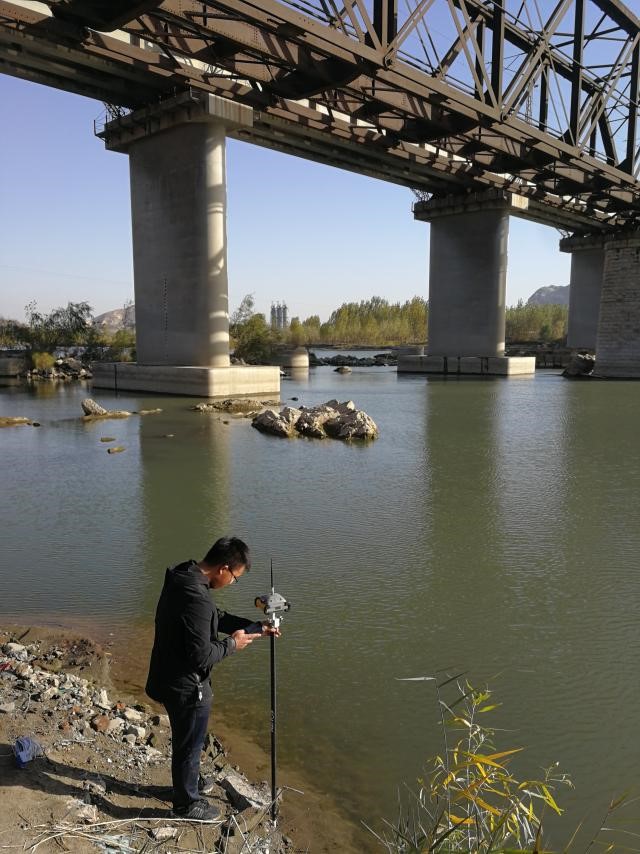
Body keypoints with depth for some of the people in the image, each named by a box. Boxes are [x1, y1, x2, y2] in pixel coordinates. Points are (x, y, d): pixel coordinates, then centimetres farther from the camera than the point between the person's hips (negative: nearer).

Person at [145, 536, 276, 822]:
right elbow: (202, 657, -31)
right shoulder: (196, 599, -34)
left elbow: (217, 618, 11)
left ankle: (190, 780, 52)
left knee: (187, 739, 30)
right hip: (187, 687, -9)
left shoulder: (182, 578, -1)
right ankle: (187, 803, 36)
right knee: (189, 744, 15)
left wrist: (255, 627, 4)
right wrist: (232, 643, -14)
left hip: (172, 679, 9)